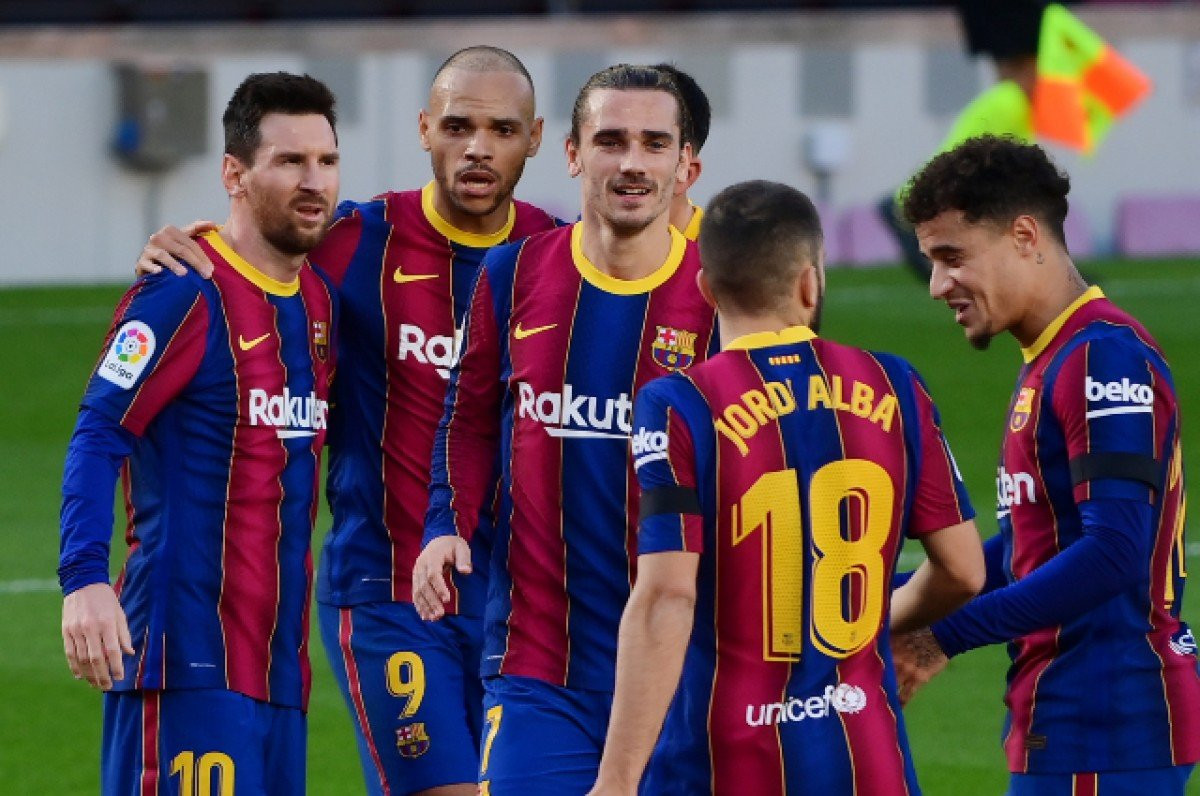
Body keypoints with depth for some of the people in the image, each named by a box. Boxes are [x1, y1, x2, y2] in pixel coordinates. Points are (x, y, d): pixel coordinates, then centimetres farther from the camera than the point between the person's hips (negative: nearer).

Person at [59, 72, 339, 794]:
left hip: (278, 657, 8)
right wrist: (84, 579, -27)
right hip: (187, 654, -8)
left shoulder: (319, 298, 14)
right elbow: (98, 436, -15)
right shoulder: (186, 294, -9)